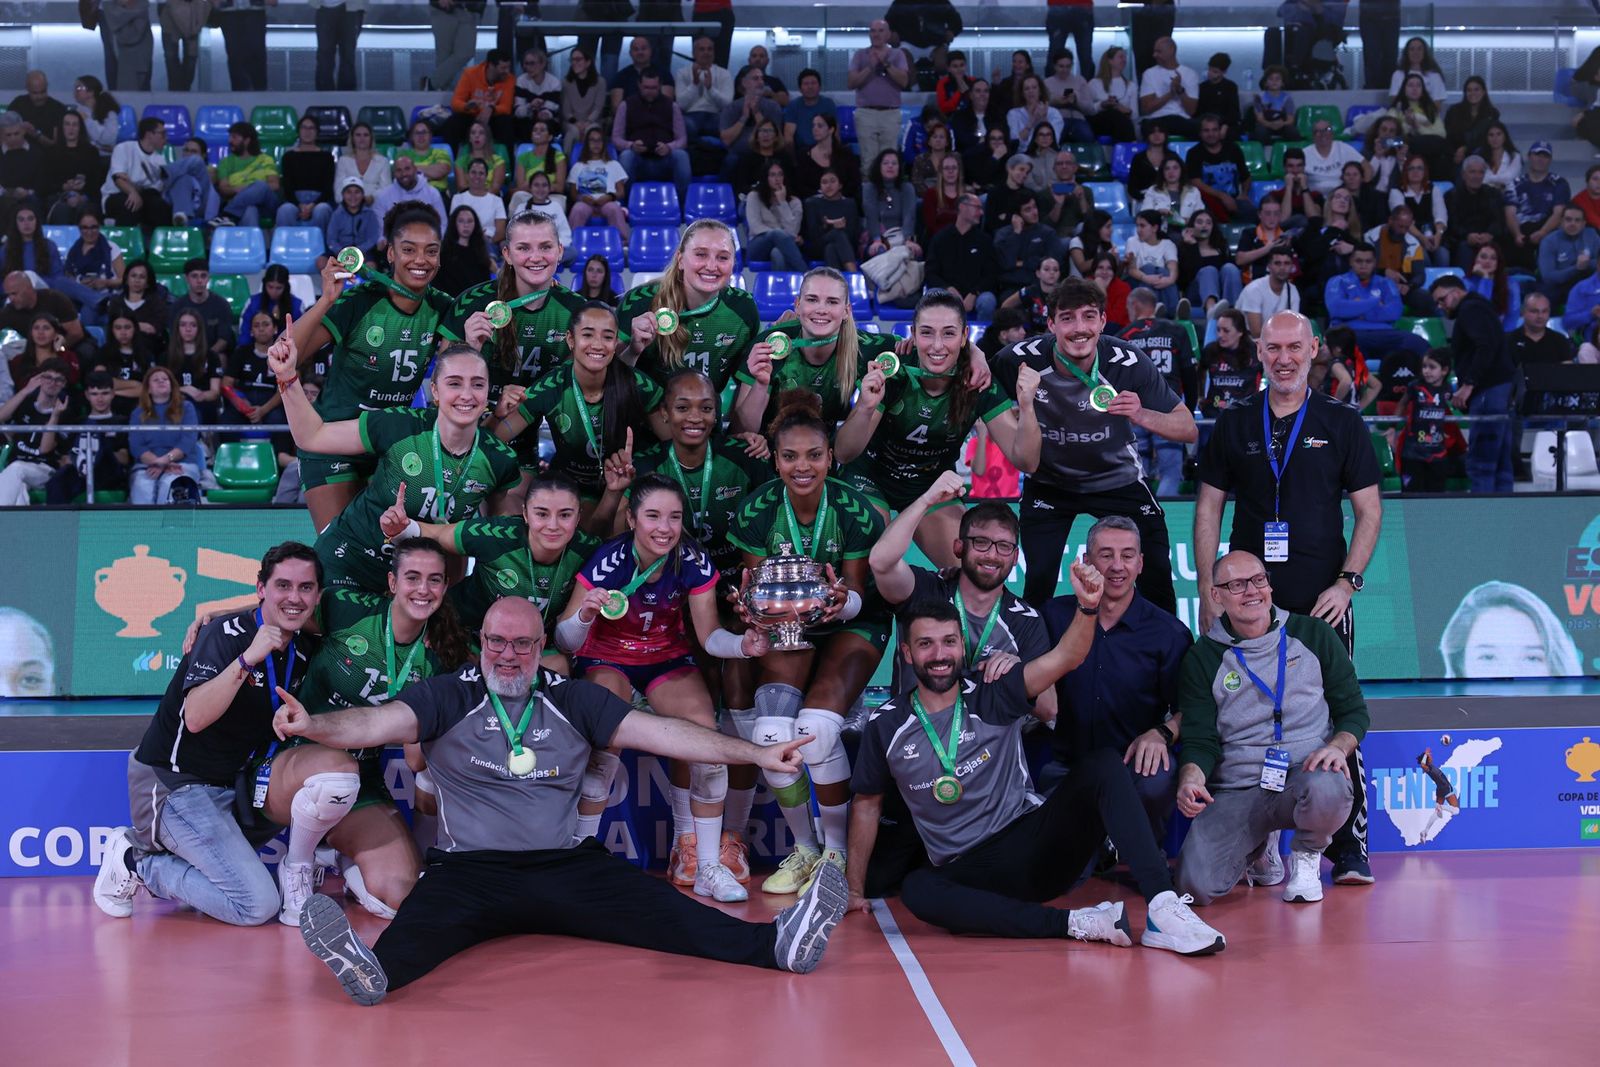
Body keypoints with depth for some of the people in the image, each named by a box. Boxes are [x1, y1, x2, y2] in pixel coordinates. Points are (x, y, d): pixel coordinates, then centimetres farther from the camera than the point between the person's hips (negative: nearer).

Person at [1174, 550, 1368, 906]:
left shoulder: (1314, 636, 7)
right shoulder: (1203, 659, 6)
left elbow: (1353, 709, 11)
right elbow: (1200, 740, 2)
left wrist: (1338, 746, -12)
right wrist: (1190, 780, -21)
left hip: (1307, 773, -1)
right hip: (1236, 792, 1)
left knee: (1327, 792, -40)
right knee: (1197, 884, -23)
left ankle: (1307, 854, 0)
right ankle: (1260, 845, 15)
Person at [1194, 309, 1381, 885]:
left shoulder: (1343, 423, 5)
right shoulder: (1235, 423, 9)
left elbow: (1369, 510, 5)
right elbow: (1209, 506, 9)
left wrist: (1347, 582, -7)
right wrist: (1207, 590, 2)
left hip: (1323, 600, -1)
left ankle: (1350, 849, 3)